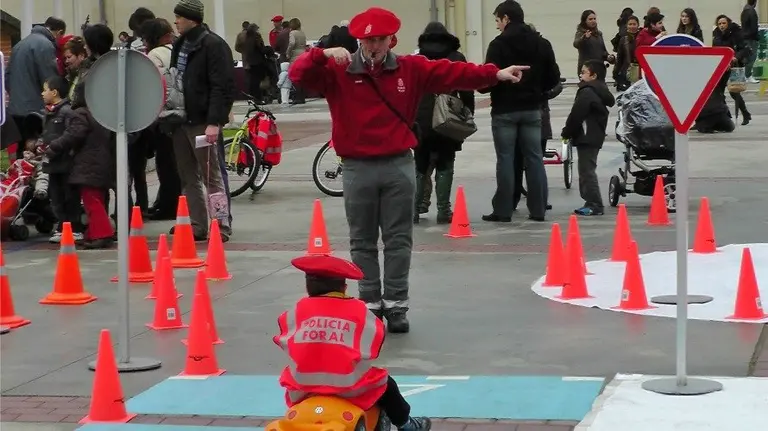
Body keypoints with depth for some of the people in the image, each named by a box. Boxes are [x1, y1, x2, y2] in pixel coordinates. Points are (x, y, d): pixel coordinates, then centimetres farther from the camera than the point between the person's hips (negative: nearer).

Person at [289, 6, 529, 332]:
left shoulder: (411, 69, 3)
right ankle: (370, 304, 16)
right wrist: (323, 54, -30)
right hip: (358, 168, -1)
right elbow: (298, 75, -13)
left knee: (399, 241, 4)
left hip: (399, 166, 1)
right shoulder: (337, 71, -3)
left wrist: (495, 74, -9)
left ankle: (395, 305, 11)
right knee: (362, 242, 7)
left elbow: (452, 73, -2)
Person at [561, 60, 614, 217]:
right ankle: (593, 203, 19)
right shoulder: (601, 92, 15)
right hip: (595, 137, 10)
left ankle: (595, 204, -8)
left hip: (587, 138, -10)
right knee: (587, 170, 16)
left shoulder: (587, 92, -16)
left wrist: (566, 133, -3)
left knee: (587, 171, -7)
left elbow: (576, 116, -18)